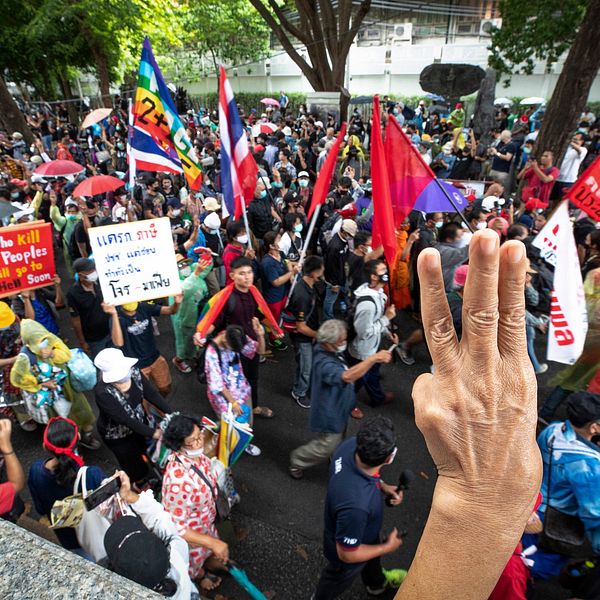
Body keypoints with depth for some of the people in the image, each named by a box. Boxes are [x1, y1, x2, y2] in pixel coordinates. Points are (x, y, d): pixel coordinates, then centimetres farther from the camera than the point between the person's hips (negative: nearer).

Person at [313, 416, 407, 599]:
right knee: (336, 582, 30)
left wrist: (382, 486, -13)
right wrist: (387, 547, -16)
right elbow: (347, 554, -30)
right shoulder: (356, 505, -51)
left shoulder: (351, 444, -33)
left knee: (373, 558, 38)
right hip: (348, 553, -6)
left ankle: (377, 582, 72)